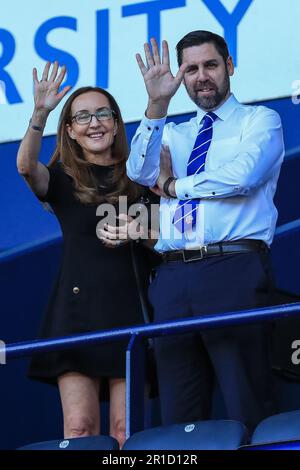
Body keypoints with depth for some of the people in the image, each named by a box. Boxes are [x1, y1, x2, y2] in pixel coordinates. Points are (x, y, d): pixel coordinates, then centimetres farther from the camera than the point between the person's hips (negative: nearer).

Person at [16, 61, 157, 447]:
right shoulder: (62, 180, 10)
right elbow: (26, 166, -12)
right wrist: (40, 114, -27)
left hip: (129, 307, 1)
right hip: (77, 308, -1)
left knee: (127, 430, -6)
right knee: (78, 427, -10)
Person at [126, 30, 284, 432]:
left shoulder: (260, 121, 11)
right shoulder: (173, 134, 24)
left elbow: (241, 176, -9)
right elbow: (140, 173, 3)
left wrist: (174, 186, 3)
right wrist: (157, 104, -7)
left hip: (234, 272, -4)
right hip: (173, 276, 5)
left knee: (248, 413, -8)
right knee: (179, 419, 2)